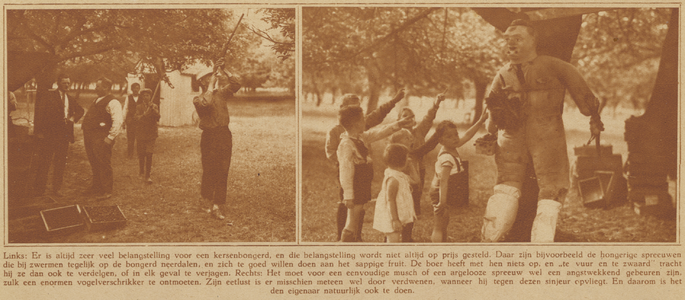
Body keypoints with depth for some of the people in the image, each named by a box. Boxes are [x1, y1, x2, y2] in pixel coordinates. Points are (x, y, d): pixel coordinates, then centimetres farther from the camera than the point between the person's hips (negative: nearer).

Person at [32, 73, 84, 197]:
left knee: (61, 163, 8)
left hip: (64, 135, 6)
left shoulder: (70, 99, 14)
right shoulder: (49, 95, -5)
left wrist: (74, 118, 8)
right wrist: (39, 130, -18)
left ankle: (56, 188, 17)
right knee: (44, 162, -1)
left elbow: (80, 110, 30)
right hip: (49, 134, -6)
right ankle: (39, 189, 7)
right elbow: (41, 112, -11)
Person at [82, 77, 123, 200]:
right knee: (94, 164, 17)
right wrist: (86, 136, 21)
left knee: (103, 165, -4)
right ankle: (96, 187, 29)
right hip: (90, 137, 9)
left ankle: (106, 191, 4)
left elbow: (118, 121, -22)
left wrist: (110, 137, -23)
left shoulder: (112, 102, -12)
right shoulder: (96, 101, 19)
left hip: (101, 138, -9)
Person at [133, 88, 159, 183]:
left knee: (149, 155, -8)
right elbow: (136, 118, -11)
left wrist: (152, 109, -25)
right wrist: (144, 115, -28)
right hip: (141, 134, 0)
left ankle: (147, 176, -5)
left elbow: (158, 116, -12)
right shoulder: (139, 107, 2)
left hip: (151, 134, 0)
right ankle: (141, 171, 32)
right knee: (141, 154, 9)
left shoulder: (154, 106, 4)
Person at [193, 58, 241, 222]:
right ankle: (206, 201, 20)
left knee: (222, 172, -1)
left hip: (224, 134, 4)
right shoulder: (198, 99, -1)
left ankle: (217, 205, 1)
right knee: (209, 170, 1)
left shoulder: (222, 94, 12)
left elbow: (236, 84, 0)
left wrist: (223, 71, -3)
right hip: (209, 136, -4)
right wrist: (211, 86, -14)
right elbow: (205, 104, -25)